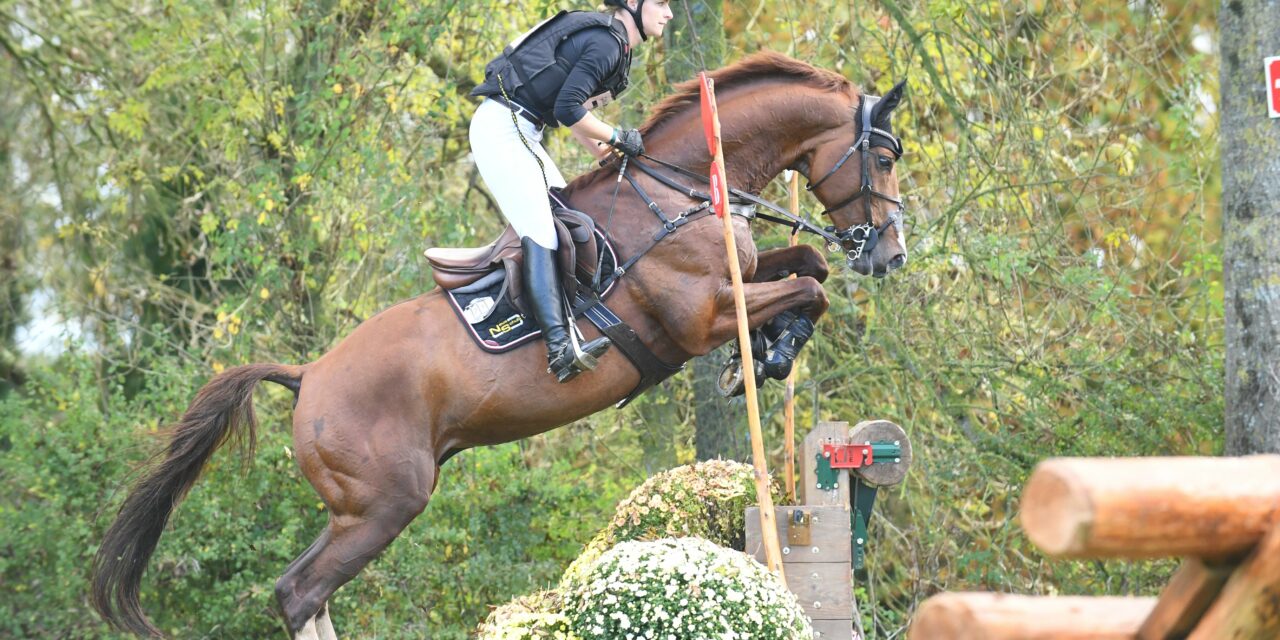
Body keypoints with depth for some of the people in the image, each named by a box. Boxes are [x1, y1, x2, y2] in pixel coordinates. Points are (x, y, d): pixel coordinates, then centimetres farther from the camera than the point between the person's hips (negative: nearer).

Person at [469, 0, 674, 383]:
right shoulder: (606, 42, -15)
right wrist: (617, 138, -10)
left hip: (520, 134, 11)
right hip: (502, 131, -11)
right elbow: (567, 109, -22)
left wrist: (602, 151, 17)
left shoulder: (613, 42, 17)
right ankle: (559, 348, -30)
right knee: (540, 234, -19)